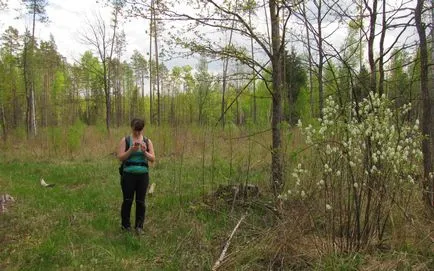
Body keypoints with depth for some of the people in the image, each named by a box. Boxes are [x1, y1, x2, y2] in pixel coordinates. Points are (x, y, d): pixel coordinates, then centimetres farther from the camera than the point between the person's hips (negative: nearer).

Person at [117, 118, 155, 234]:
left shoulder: (147, 141, 7)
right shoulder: (125, 140, 2)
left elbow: (153, 159, 3)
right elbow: (120, 158, -4)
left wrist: (144, 151, -15)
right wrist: (131, 150, -19)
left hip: (143, 175, 2)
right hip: (128, 175, -1)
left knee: (141, 201, 2)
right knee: (127, 200, 2)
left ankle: (139, 226, 14)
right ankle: (126, 225, 18)